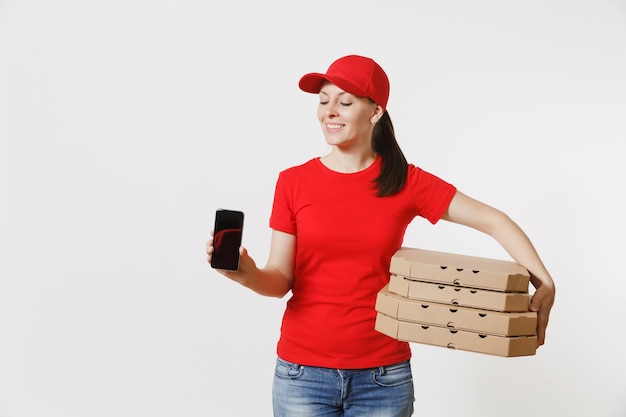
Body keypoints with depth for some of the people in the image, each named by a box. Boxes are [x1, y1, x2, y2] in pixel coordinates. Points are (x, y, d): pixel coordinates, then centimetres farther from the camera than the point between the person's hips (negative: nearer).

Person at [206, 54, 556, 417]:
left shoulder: (407, 182, -2)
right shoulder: (294, 182, -1)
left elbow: (494, 222, 1)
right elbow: (280, 281, -2)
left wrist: (544, 285, -9)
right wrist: (248, 274, -23)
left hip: (383, 376, 0)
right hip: (303, 371, 0)